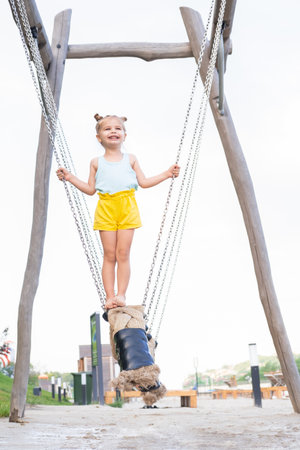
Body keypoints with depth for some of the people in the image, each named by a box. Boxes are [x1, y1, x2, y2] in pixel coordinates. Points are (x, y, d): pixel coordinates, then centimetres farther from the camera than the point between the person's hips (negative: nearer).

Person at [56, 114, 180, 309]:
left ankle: (121, 294, -2)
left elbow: (144, 182, 14)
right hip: (106, 209, 0)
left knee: (123, 253, -6)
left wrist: (167, 174, 9)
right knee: (109, 254, -2)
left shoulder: (131, 159, 15)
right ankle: (110, 296, 0)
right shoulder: (97, 162, 15)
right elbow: (90, 189, 14)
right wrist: (70, 178, 7)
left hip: (127, 207, 0)